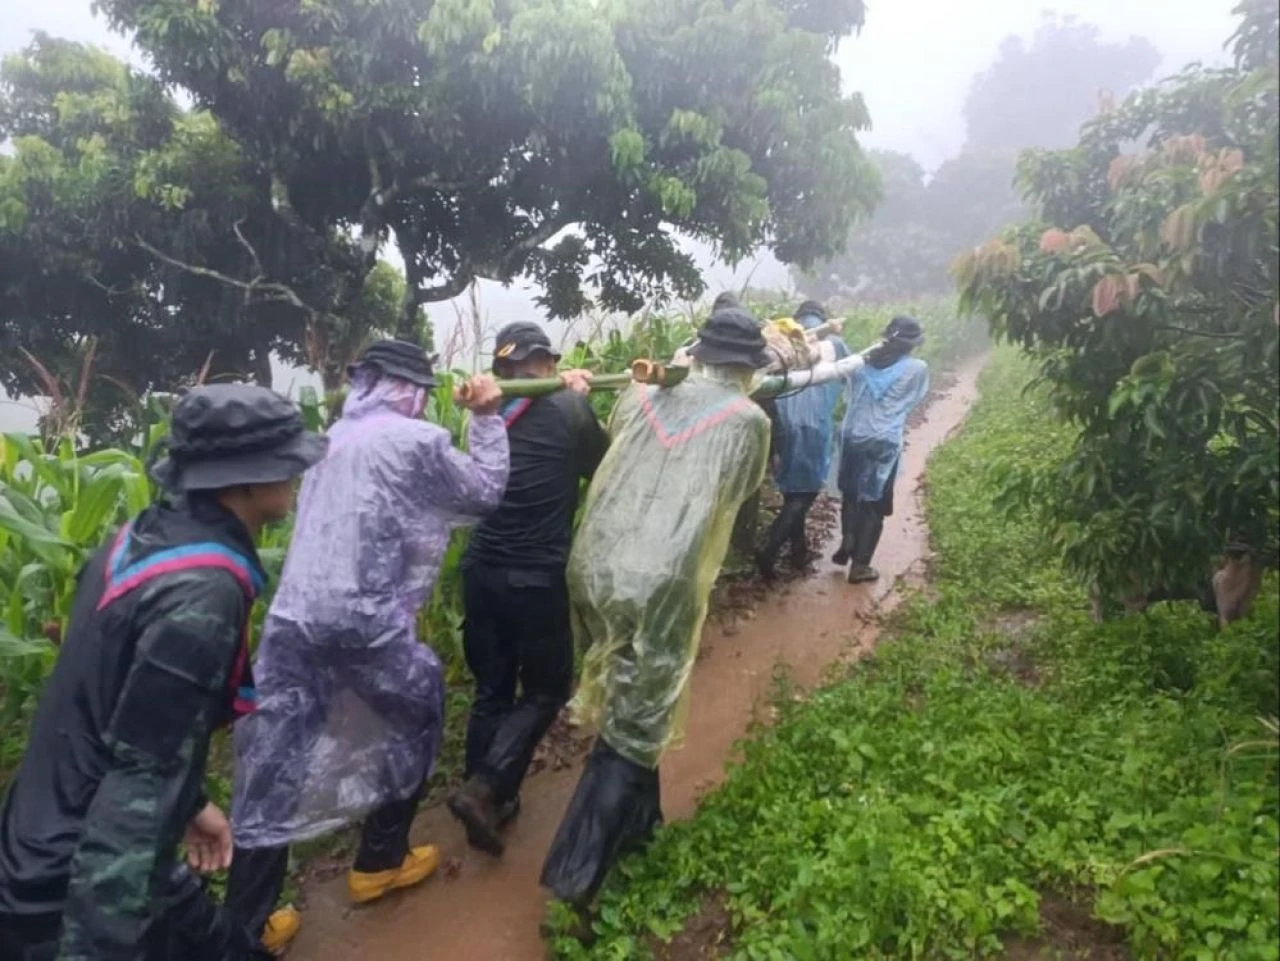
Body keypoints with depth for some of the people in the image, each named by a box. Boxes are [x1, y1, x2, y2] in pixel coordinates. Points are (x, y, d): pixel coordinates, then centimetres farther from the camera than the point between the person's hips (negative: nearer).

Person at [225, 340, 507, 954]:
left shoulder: (334, 438, 15)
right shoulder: (414, 440, -5)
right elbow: (485, 493, 6)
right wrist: (487, 418, 14)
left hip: (291, 620, 6)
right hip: (363, 621, -6)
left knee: (272, 770, 11)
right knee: (420, 711, 20)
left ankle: (245, 923, 19)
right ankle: (380, 861, 32)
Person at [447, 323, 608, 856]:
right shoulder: (571, 408, -7)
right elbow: (603, 469, 9)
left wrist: (566, 390, 19)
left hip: (481, 570, 5)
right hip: (536, 576, -5)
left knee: (491, 689, 17)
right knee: (546, 688, 12)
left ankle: (491, 796, 27)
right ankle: (483, 789, 0)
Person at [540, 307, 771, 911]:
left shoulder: (640, 397, 9)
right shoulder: (749, 421, 1)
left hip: (594, 568, 5)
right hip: (663, 584, -5)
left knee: (618, 707, 24)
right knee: (636, 726, 9)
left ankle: (631, 821, 45)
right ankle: (577, 875, 13)